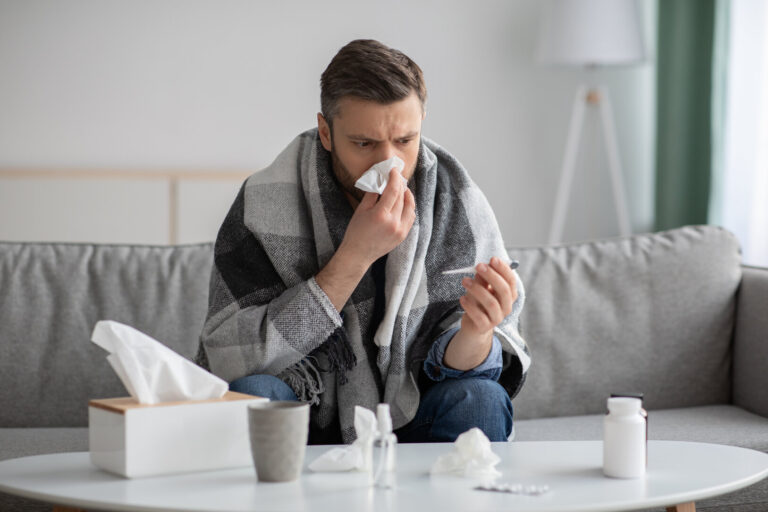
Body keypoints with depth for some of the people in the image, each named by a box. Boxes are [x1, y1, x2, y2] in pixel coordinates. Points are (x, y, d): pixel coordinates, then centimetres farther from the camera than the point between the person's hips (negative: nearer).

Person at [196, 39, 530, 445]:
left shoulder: (462, 206, -10)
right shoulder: (264, 203, -15)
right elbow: (229, 361, -24)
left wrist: (475, 335, -34)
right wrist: (355, 256, -28)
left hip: (411, 422, 1)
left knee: (480, 399, -26)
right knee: (250, 394, -30)